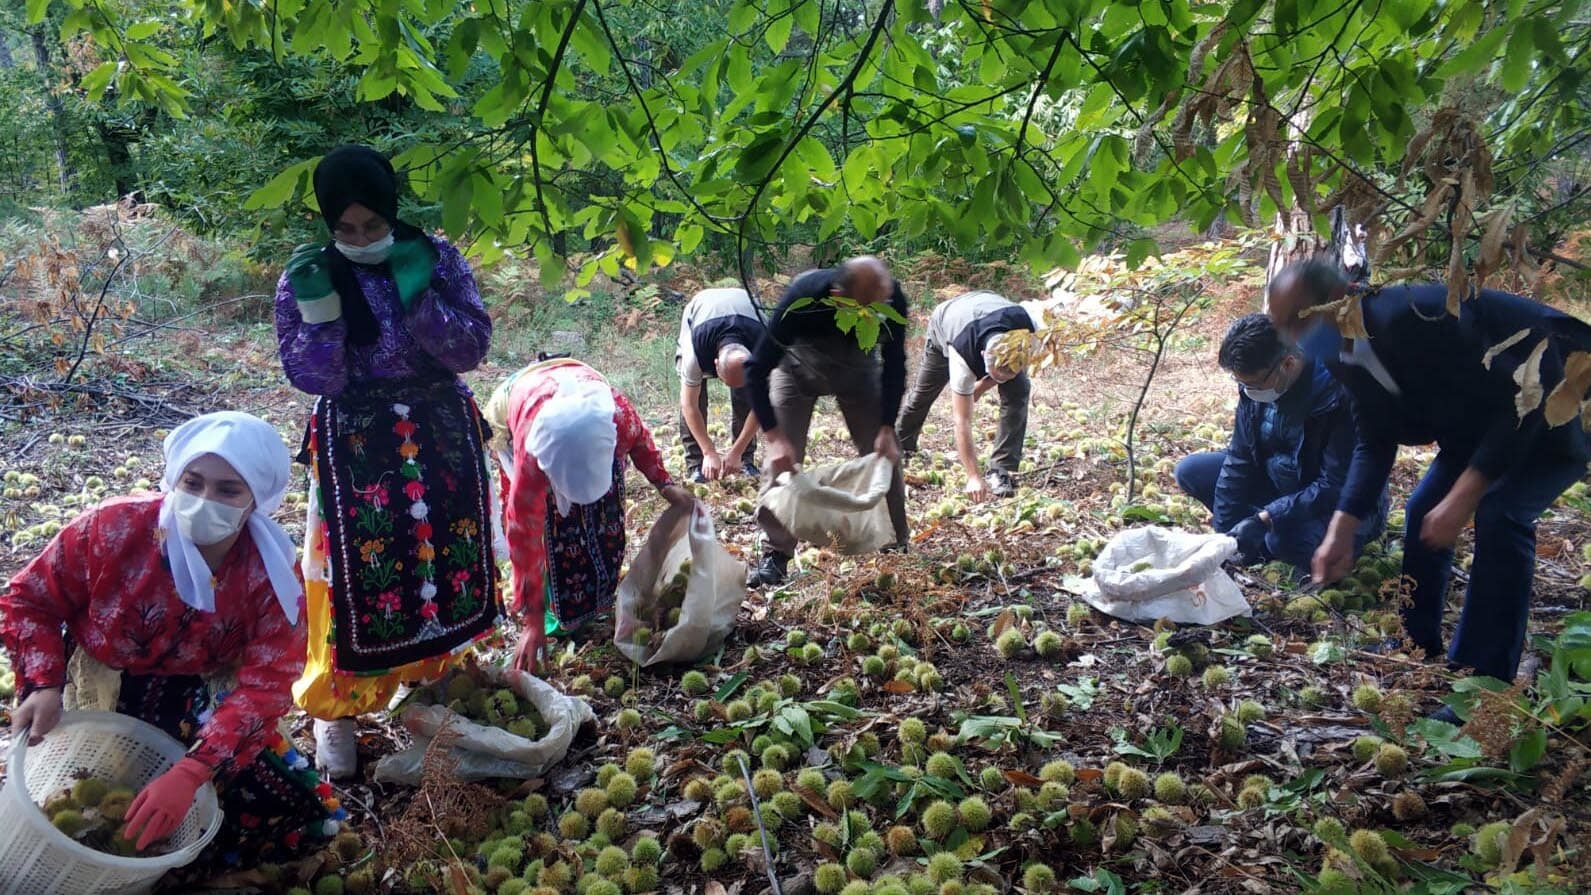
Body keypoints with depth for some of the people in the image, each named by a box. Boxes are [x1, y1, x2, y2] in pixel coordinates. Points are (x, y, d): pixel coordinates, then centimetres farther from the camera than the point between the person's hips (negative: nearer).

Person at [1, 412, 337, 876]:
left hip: (203, 707, 1)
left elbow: (266, 684, -25)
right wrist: (44, 685, -23)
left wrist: (191, 772, -38)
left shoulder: (271, 574, -19)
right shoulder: (113, 526, -19)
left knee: (310, 814, -8)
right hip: (99, 703, -1)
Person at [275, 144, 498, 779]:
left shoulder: (438, 259, -2)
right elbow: (313, 378, -10)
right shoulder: (305, 278, -4)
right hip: (354, 446, -2)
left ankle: (430, 672, 33)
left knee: (448, 554, 10)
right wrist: (320, 310, -23)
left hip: (441, 434, 2)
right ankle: (335, 709, 17)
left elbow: (471, 348, -8)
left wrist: (417, 295, -20)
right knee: (355, 576, -1)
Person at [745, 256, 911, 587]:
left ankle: (898, 546, 12)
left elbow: (894, 365, -13)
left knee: (886, 454, -3)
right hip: (800, 364, -2)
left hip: (858, 364, 2)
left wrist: (887, 429, -18)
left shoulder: (891, 300, -32)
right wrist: (774, 437, -37)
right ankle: (776, 554, -1)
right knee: (781, 458, -12)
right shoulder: (804, 296, -40)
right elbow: (758, 371, -32)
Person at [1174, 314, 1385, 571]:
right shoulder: (1256, 379, -10)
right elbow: (1239, 458, -5)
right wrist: (1223, 533, -8)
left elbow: (1336, 489, -29)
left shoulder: (1340, 398, -30)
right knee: (1190, 470, -6)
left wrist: (1264, 519, -35)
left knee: (1285, 540, -37)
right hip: (1283, 486, 7)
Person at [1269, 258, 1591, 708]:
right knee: (1424, 510, 5)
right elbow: (1374, 444, -3)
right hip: (1485, 418, 9)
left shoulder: (1412, 317, -35)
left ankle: (1482, 684, -18)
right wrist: (1341, 531, -13)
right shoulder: (1348, 358, -7)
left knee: (1500, 513, -25)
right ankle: (1416, 649, 20)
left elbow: (1521, 400, -33)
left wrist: (1462, 498, -35)